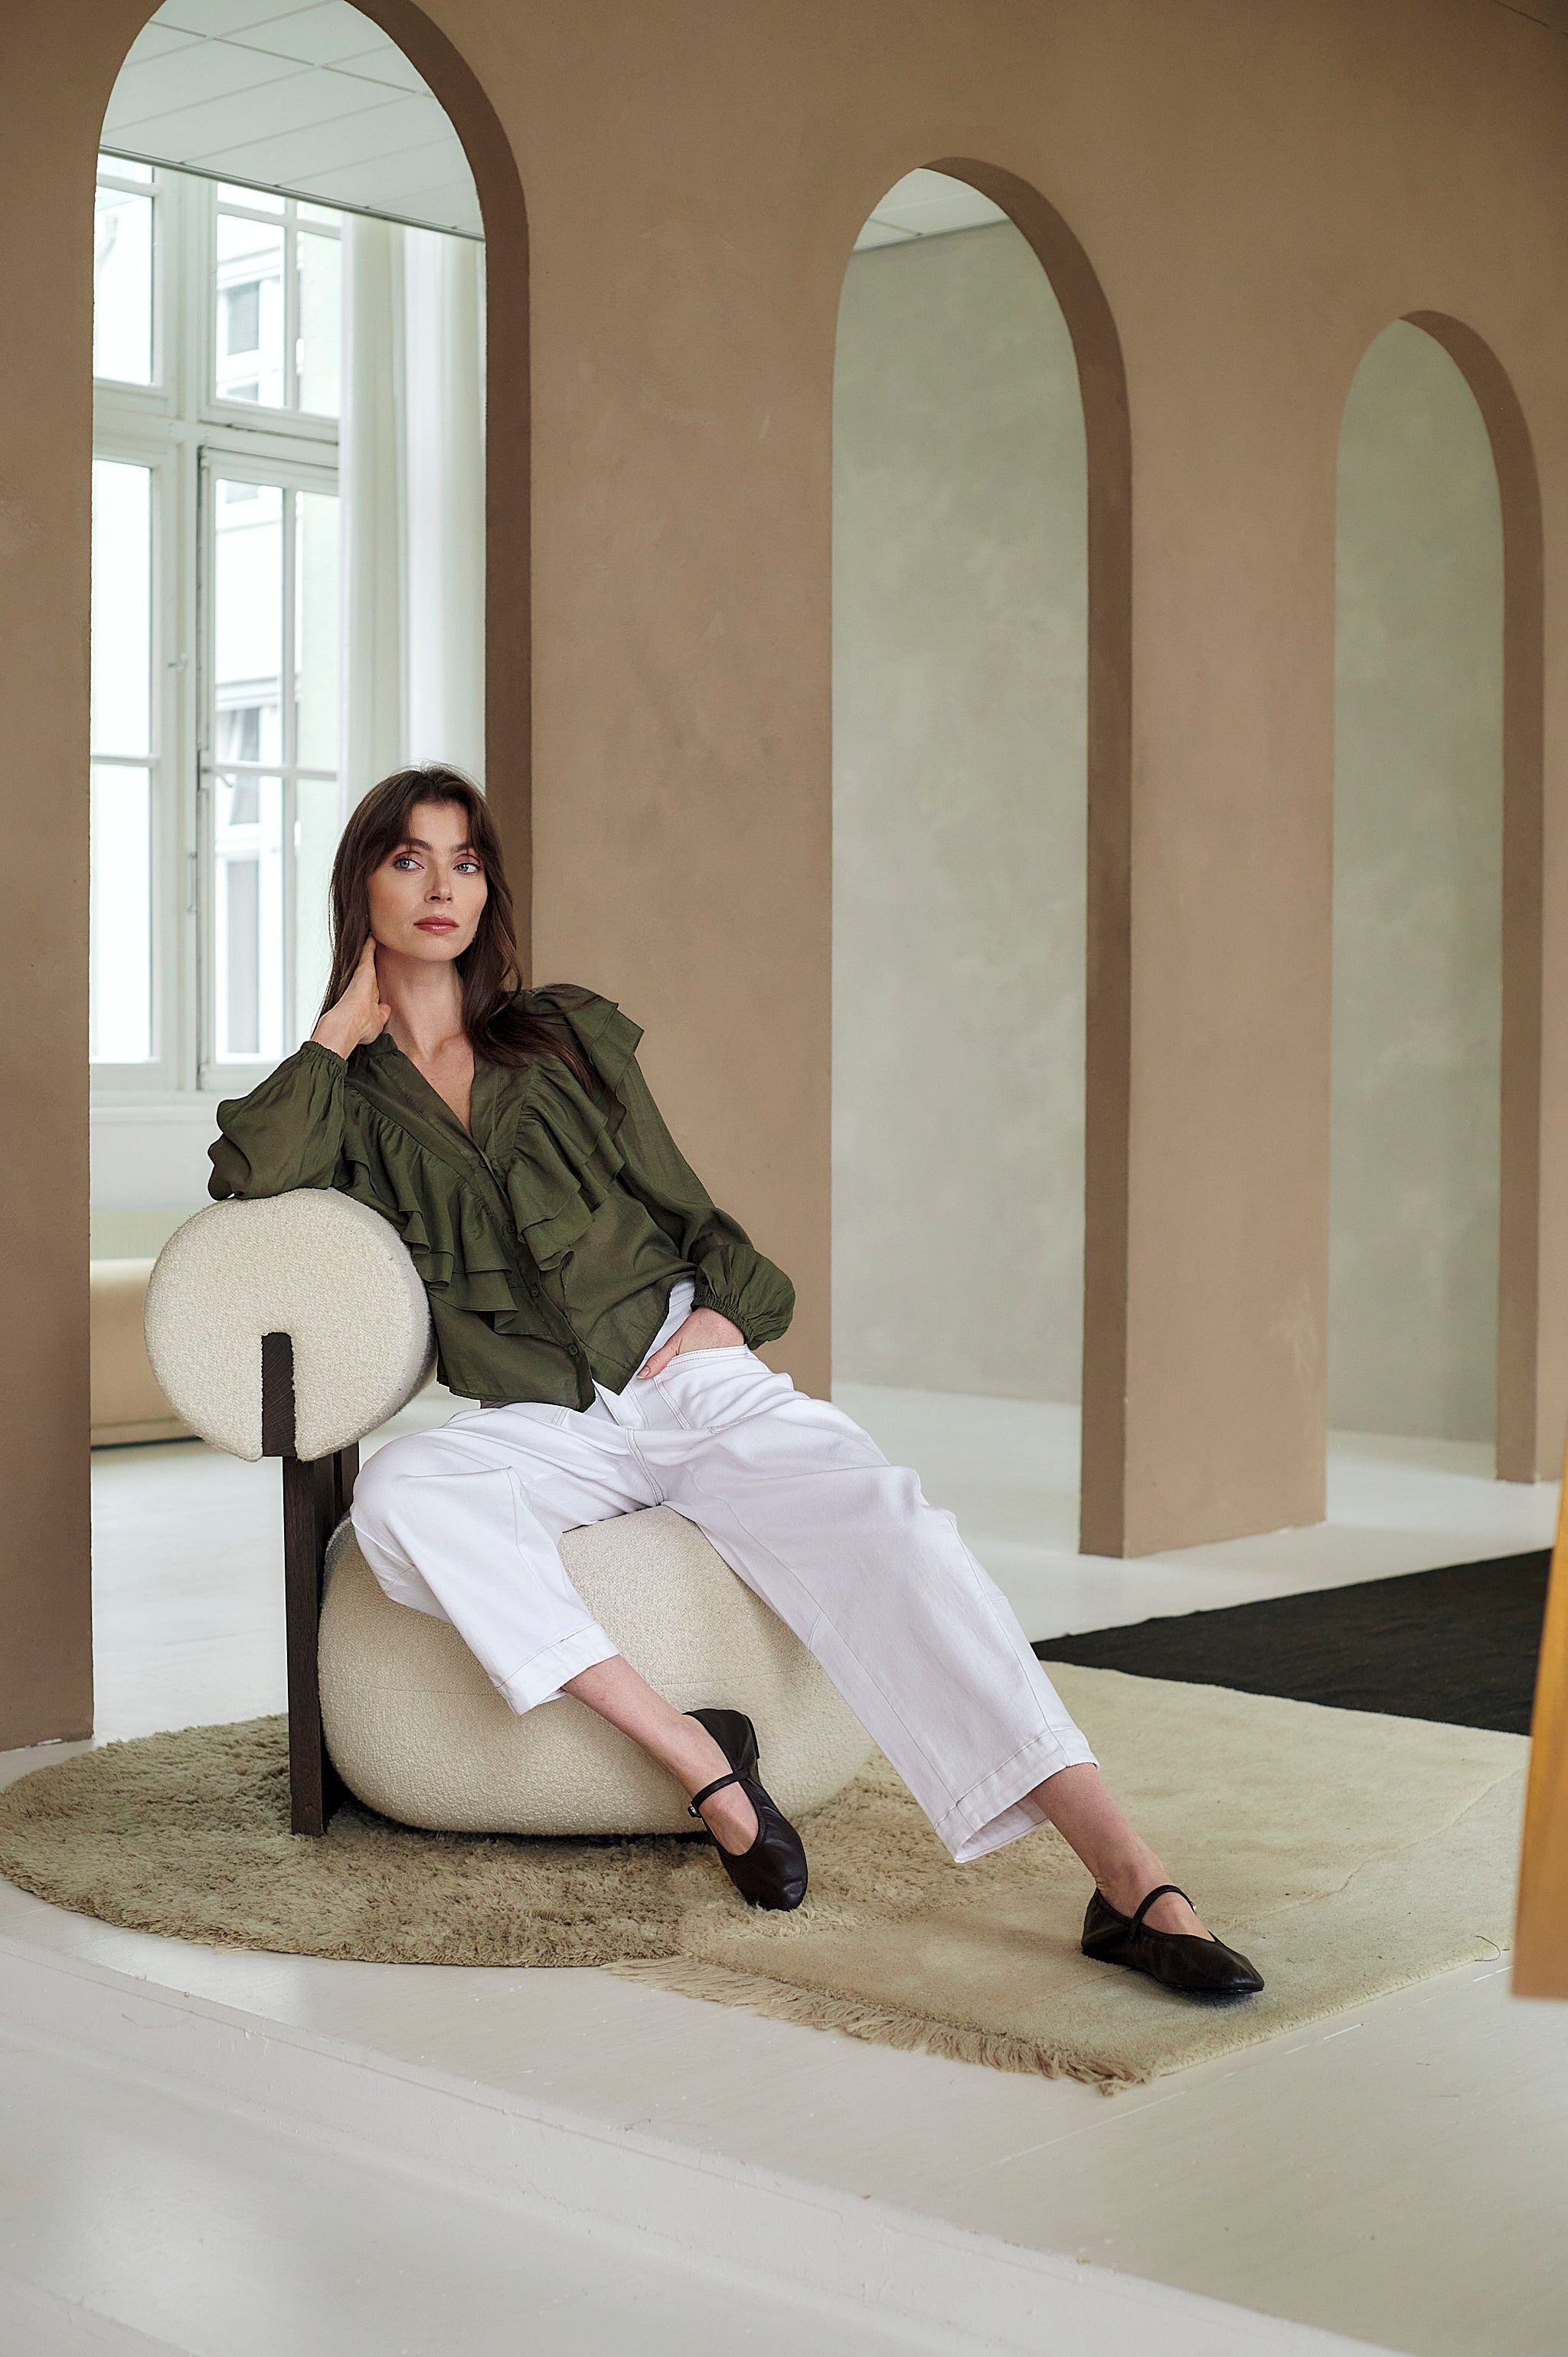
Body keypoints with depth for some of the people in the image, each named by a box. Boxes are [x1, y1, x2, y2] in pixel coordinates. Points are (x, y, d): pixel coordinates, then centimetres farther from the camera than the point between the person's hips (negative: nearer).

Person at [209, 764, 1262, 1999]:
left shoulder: (567, 1033, 14)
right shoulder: (348, 1095, 11)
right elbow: (248, 1175, -11)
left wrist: (724, 1311, -3)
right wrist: (350, 1021, 0)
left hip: (687, 1372, 0)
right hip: (542, 1425, 0)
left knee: (882, 1524, -27)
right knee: (401, 1495, -33)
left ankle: (1133, 1883, -37)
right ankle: (700, 1759, -30)